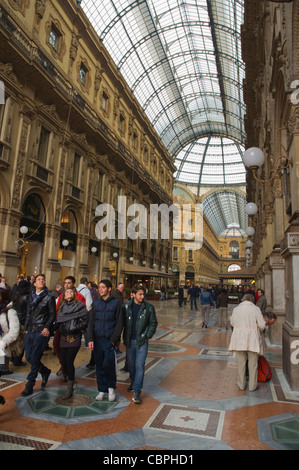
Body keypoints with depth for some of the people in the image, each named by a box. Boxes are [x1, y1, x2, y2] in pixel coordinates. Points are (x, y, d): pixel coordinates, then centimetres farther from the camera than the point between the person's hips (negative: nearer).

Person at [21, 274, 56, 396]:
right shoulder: (32, 296, 14)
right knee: (28, 357, 8)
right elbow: (28, 313, 20)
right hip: (30, 331, 6)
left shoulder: (49, 297, -2)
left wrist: (47, 327, -16)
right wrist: (26, 328, 15)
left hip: (41, 331, -6)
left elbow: (52, 314, -4)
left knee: (35, 358, -4)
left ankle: (29, 386, 10)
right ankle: (45, 371, 31)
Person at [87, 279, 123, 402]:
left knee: (108, 364, -8)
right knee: (99, 365, 8)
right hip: (97, 339, 4)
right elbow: (91, 322, 8)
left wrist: (114, 339, -9)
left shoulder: (115, 303, -1)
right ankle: (102, 390, 24)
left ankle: (111, 387, 16)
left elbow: (119, 323, -2)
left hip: (109, 340, -3)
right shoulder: (96, 303, 8)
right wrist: (90, 339, -2)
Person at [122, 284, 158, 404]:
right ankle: (133, 382, 42)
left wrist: (147, 335, -6)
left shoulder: (149, 307, -5)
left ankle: (137, 392, 2)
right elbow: (122, 323, 5)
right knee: (131, 364, 16)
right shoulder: (126, 307, -3)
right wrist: (124, 338, 2)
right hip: (129, 341, 2)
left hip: (142, 341, -2)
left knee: (140, 365, -6)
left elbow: (153, 323, 2)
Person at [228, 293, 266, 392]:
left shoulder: (236, 309, 1)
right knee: (252, 363, 11)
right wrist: (258, 330, 15)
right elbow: (262, 325, -7)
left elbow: (232, 323, 11)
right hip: (252, 339, -2)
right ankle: (252, 386, 21)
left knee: (241, 363, 13)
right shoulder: (256, 309, -7)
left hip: (239, 339, 2)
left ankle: (241, 385, 23)